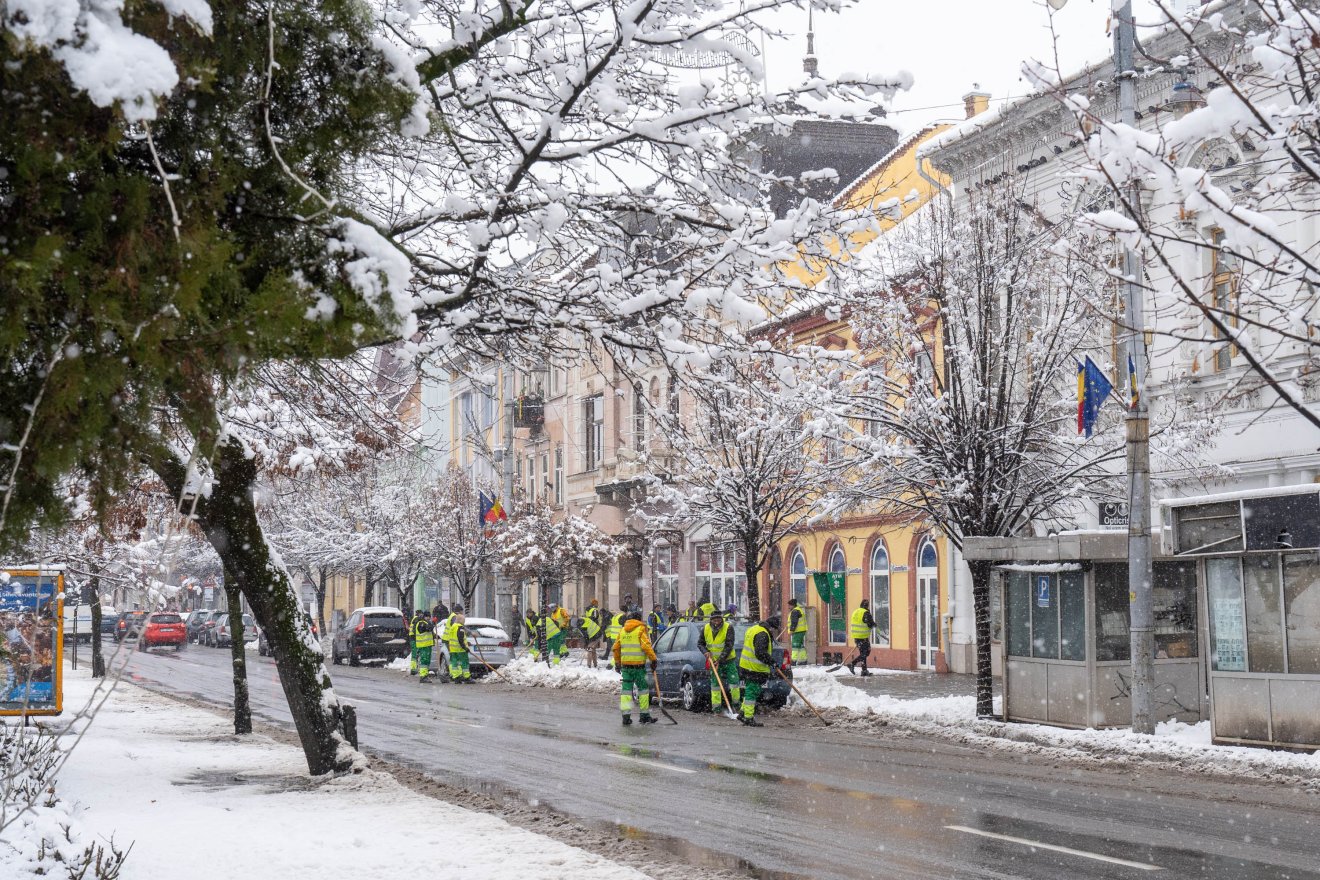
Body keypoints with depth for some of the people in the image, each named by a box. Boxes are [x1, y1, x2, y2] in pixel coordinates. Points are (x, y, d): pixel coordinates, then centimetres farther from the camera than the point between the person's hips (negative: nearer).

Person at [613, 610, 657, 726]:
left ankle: (626, 716, -1)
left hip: (625, 664, 5)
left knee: (626, 690, 5)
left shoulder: (622, 631, 13)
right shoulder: (640, 629, -5)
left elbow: (616, 648, 16)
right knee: (643, 689, 7)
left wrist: (617, 662, 26)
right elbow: (646, 646, -15)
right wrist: (653, 659, -10)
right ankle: (645, 715, 11)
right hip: (638, 664, -5)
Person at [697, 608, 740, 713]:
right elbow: (700, 643, 8)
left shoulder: (728, 628, -17)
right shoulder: (705, 629, -4)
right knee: (715, 683, 1)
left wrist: (720, 660, -25)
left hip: (728, 660, -2)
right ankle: (716, 705, 6)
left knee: (733, 681, -6)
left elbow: (729, 646, -20)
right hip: (714, 660, 2)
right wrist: (705, 652, -12)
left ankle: (736, 703, 8)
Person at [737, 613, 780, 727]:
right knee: (752, 692, -5)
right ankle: (748, 718, -1)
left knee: (750, 691, 19)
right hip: (754, 669, -10)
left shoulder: (753, 629, 15)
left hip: (746, 666, 10)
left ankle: (743, 714, 25)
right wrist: (772, 661, -18)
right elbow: (760, 653, -26)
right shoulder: (762, 634, -19)